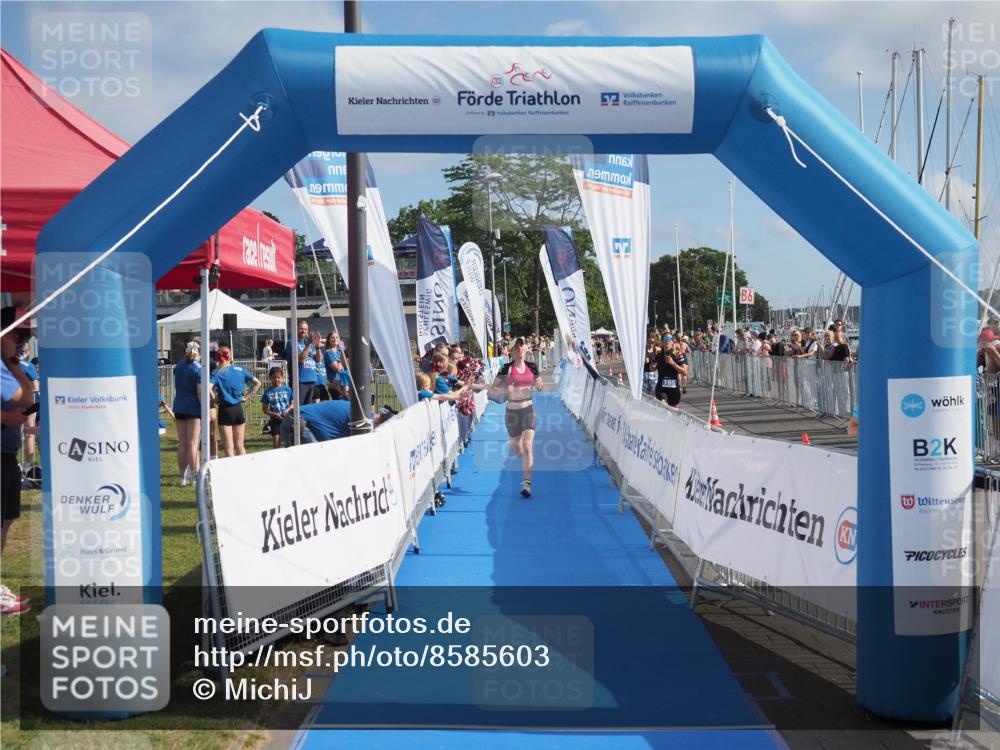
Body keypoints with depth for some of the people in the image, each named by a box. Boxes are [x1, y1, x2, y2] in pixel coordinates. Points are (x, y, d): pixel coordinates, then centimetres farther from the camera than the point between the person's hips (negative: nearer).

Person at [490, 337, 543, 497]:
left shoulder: (531, 367, 1)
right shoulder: (507, 369, -8)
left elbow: (539, 385, 15)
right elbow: (492, 389, -7)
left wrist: (538, 385, -8)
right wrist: (505, 390, -26)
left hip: (528, 410, 1)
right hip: (512, 412, -1)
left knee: (527, 447, -12)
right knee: (518, 450, 14)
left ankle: (527, 483, -8)